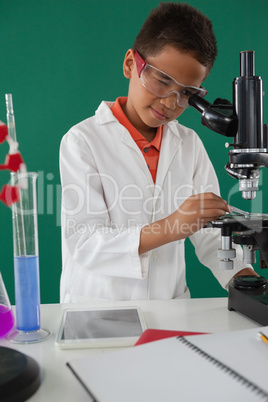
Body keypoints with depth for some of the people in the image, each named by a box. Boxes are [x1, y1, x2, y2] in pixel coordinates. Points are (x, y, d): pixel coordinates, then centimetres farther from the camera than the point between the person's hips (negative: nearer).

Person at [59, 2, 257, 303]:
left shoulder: (190, 144, 8)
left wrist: (245, 279, -11)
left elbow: (210, 232, 6)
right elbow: (83, 245, -15)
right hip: (96, 307, -2)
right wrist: (169, 227, -26)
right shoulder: (83, 141, -7)